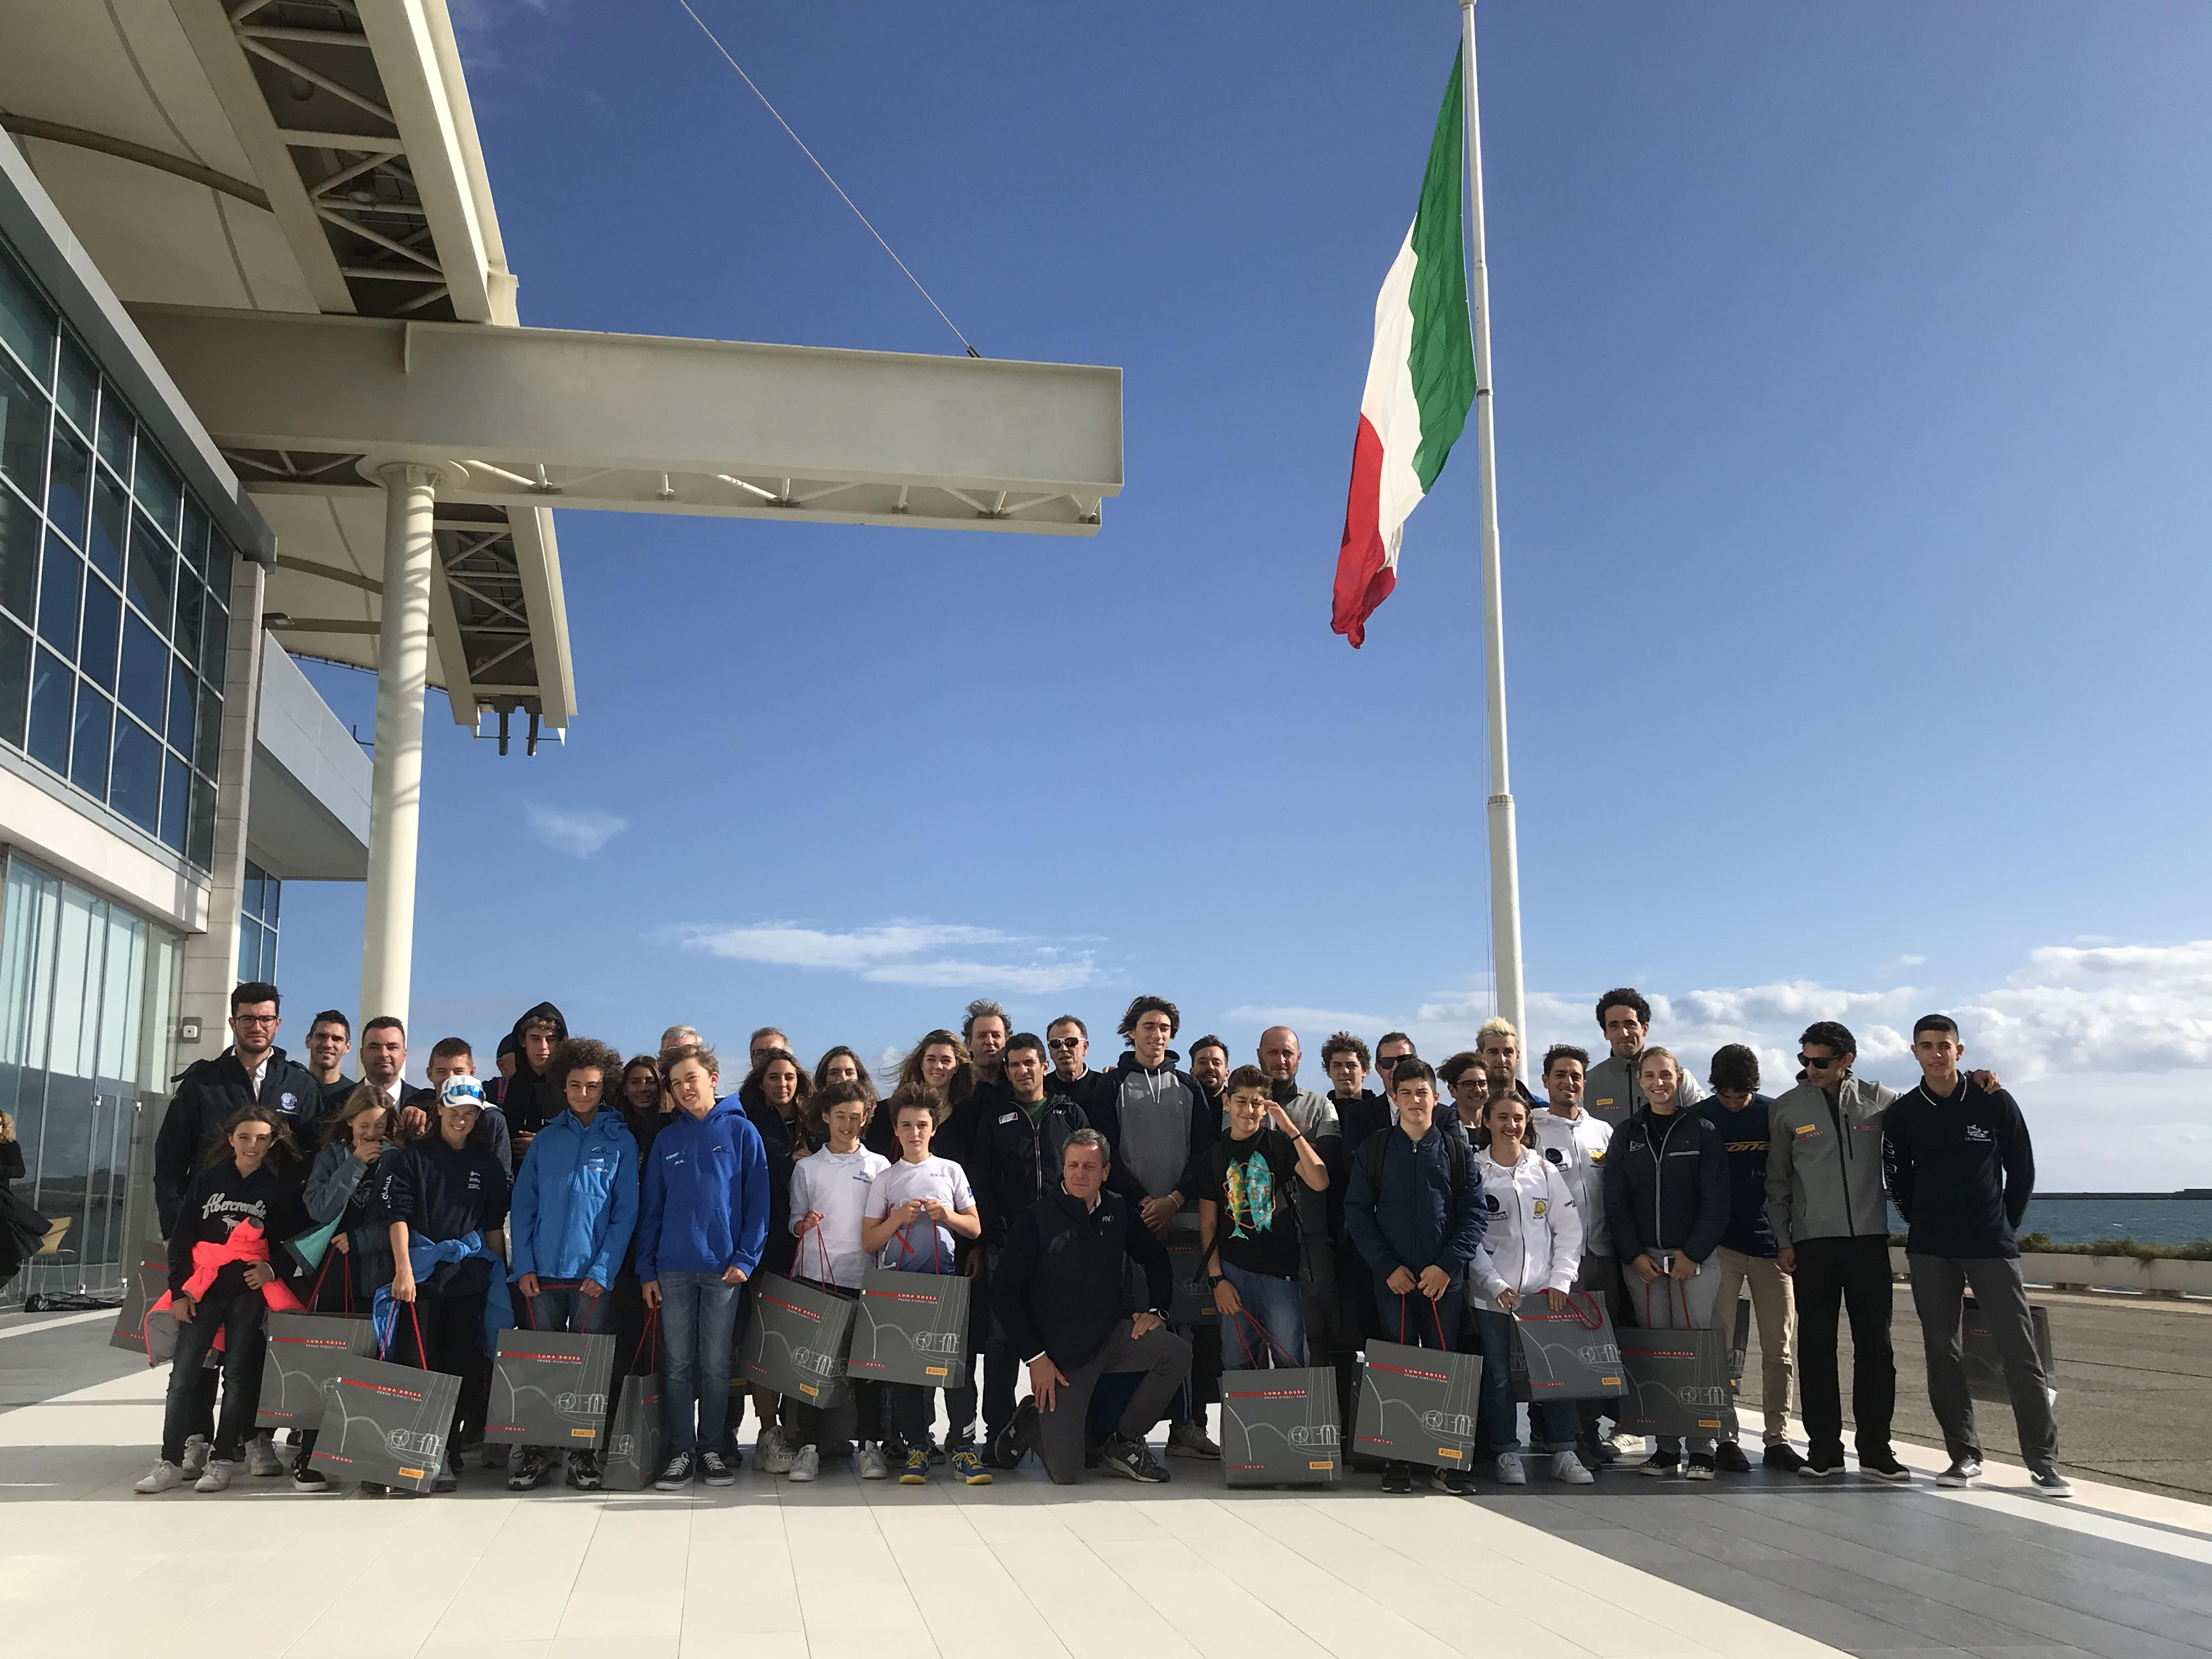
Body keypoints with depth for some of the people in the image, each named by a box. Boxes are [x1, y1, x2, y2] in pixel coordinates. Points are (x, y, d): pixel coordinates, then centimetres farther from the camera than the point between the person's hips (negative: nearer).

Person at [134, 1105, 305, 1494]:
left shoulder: (281, 1189, 6)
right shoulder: (208, 1180, 8)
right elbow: (181, 1238, 8)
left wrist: (271, 1268, -9)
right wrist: (180, 1290, 0)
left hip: (251, 1288, -1)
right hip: (204, 1288, 1)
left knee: (238, 1372, 1)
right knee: (183, 1372, -3)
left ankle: (224, 1459, 9)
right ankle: (171, 1463, 3)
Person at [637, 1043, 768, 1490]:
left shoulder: (741, 1131, 1)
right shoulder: (666, 1140, 9)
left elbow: (757, 1201, -1)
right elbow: (651, 1207, 9)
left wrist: (746, 1258, -10)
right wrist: (647, 1269, 2)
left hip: (723, 1268, -2)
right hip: (674, 1268, 2)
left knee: (716, 1366, 5)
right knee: (678, 1365, 4)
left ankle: (711, 1449, 15)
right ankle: (681, 1452, 11)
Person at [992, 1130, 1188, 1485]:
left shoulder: (1119, 1211, 1)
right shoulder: (1036, 1219, -12)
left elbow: (1155, 1257, 18)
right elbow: (1003, 1294, -10)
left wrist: (1155, 1310, 1)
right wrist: (1035, 1357, -14)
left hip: (1112, 1335, 4)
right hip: (1059, 1355, -4)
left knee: (1177, 1353, -24)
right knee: (1065, 1475, -10)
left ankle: (1123, 1445, -3)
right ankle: (1033, 1419, 25)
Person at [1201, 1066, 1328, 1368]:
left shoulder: (1281, 1144, 3)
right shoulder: (1214, 1154, 8)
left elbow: (1320, 1183, -14)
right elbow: (1208, 1224, 7)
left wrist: (1292, 1130, -17)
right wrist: (1217, 1279, -2)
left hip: (1280, 1271, -2)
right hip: (1232, 1273, 2)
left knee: (1290, 1364, -2)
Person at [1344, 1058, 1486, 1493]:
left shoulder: (1457, 1150, 7)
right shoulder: (1374, 1150, 7)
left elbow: (1474, 1212, 2)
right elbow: (1357, 1212, 2)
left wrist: (1448, 1265, -10)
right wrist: (1387, 1266, -8)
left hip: (1444, 1278, 0)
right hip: (1393, 1278, 0)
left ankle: (1446, 1461, 7)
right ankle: (1396, 1459, 8)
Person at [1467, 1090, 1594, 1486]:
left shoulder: (1545, 1170, 9)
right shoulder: (1473, 1171, 1)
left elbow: (1569, 1228, 8)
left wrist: (1560, 1280, -3)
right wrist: (1495, 1285, -12)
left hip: (1544, 1290, 2)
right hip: (1491, 1294, -2)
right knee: (1498, 1374, 1)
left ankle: (1564, 1452, 8)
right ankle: (1507, 1453, 13)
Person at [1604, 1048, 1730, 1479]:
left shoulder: (1703, 1133, 3)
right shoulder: (1626, 1136, 10)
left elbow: (1716, 1201, -2)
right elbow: (1615, 1202, 7)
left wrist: (1692, 1254, -10)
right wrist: (1635, 1254, -4)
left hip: (1694, 1259, -2)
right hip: (1642, 1260, 2)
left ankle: (1701, 1449, -1)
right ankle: (1666, 1448, 7)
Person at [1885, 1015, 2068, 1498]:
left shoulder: (1994, 1103, 0)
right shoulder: (1902, 1113, 3)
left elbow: (2022, 1172, 7)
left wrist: (2005, 1227, 6)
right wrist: (1925, 1227, 8)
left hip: (1992, 1247, -2)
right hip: (1929, 1252, 2)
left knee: (2019, 1350, -4)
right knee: (1941, 1353, 3)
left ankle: (2043, 1462, 1)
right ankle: (1964, 1456, 12)